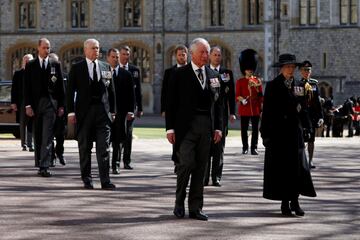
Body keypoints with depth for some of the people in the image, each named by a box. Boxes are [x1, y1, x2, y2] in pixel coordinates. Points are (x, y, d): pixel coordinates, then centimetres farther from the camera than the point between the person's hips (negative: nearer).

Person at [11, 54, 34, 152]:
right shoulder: (18, 74, 5)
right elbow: (14, 89, 5)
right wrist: (13, 102, -2)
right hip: (22, 102, 1)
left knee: (31, 125, -3)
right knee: (23, 124, 7)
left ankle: (30, 144, -1)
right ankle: (24, 144, 14)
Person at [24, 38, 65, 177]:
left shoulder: (55, 65, 7)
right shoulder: (30, 65, 7)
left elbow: (60, 86, 7)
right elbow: (27, 86, 3)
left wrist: (61, 105, 2)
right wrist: (28, 105, -5)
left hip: (50, 103, -1)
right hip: (36, 103, 1)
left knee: (47, 136, -9)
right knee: (38, 136, 9)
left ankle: (44, 166, -14)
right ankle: (40, 164, 20)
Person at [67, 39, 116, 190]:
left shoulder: (106, 67, 11)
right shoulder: (77, 68, 3)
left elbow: (111, 91, 13)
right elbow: (70, 91, 1)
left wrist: (112, 111, 8)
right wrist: (71, 112, -6)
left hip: (103, 111, 1)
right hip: (84, 112, -1)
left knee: (104, 148, -4)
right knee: (85, 148, 5)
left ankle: (105, 181, -5)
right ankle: (87, 180, 13)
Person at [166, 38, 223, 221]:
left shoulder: (214, 76, 13)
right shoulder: (180, 75, 1)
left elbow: (218, 103, 15)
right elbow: (171, 103, -1)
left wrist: (218, 127, 7)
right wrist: (170, 128, -6)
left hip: (207, 126, 4)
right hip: (186, 126, -4)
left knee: (201, 167, 5)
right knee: (186, 163, -13)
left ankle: (195, 208, 10)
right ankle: (179, 202, 7)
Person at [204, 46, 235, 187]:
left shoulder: (227, 73, 8)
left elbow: (231, 94, 7)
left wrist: (232, 112, -1)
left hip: (221, 113, 1)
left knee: (219, 147, 1)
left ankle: (216, 177, 6)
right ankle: (204, 177, 3)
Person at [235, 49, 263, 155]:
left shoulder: (257, 81, 9)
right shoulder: (240, 81, 4)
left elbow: (260, 96, 11)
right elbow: (237, 95, 1)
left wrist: (261, 109, 6)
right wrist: (241, 99, -20)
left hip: (255, 109, 1)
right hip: (244, 109, -1)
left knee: (255, 129, 1)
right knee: (244, 129, 3)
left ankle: (254, 148, 5)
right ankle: (245, 148, 12)